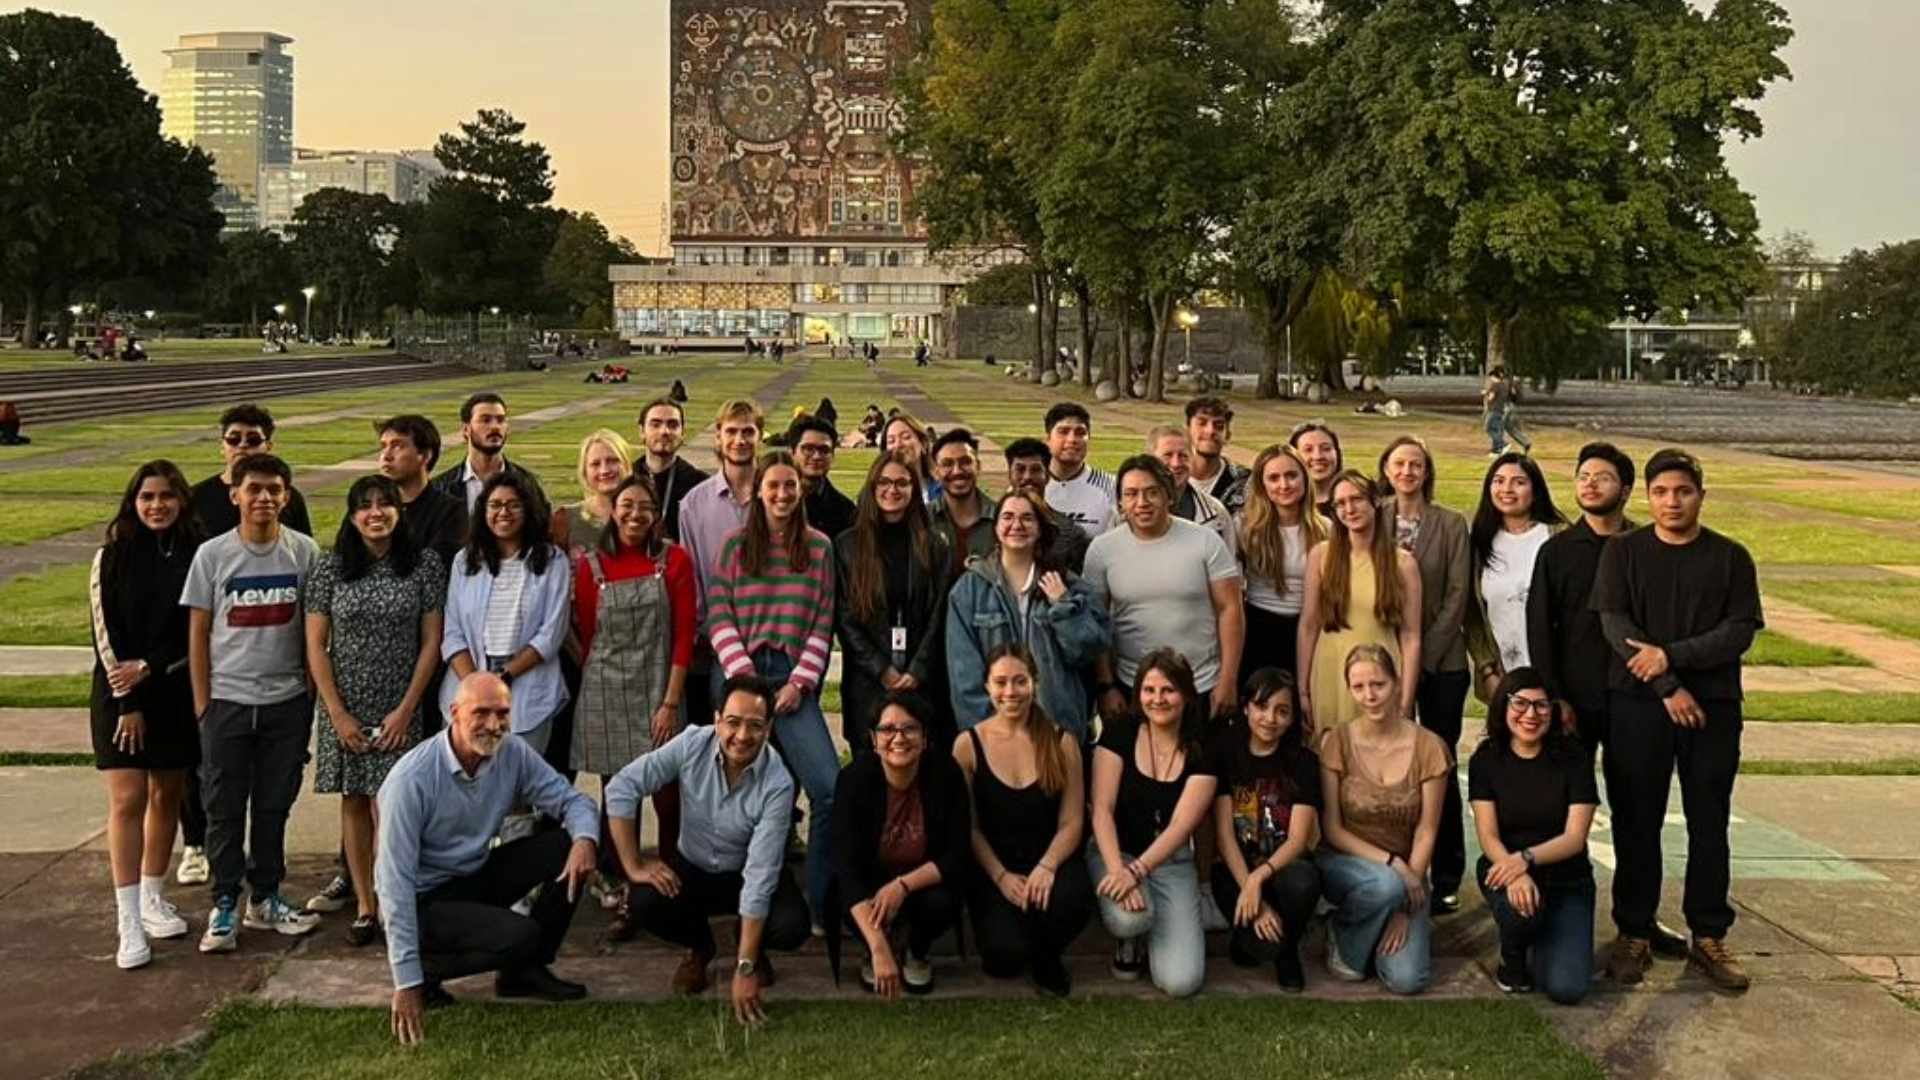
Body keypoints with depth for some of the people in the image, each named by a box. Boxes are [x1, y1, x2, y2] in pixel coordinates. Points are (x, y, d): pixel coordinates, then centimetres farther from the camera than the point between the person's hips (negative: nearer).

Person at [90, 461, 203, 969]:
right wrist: (128, 702, -10)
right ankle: (130, 925, -9)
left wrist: (150, 667, -13)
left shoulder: (197, 556, -1)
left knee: (167, 794, 10)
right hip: (121, 692, -2)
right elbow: (105, 632, -5)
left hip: (178, 691, 2)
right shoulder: (112, 558, -2)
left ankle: (153, 899, 24)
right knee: (127, 800, -7)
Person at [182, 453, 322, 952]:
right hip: (226, 700, -1)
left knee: (274, 806, 11)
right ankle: (224, 905, 16)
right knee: (224, 808, 4)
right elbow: (198, 632, 1)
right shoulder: (212, 554, -3)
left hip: (287, 700, 1)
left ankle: (265, 898, 24)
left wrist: (313, 692, 2)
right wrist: (202, 701, -1)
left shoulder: (305, 552, -2)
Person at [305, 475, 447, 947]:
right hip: (344, 707, 2)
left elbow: (432, 642, -1)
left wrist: (405, 710, -7)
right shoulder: (331, 567, 1)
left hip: (400, 709, -1)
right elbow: (316, 645, 0)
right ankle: (365, 905, 16)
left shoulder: (424, 564, -1)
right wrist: (338, 713, -6)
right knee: (354, 802, 7)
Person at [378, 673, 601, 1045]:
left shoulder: (513, 753, -10)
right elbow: (395, 882, -26)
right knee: (521, 936, -28)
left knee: (570, 845, -11)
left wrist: (585, 840, -28)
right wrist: (407, 983, -28)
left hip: (478, 875, 7)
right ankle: (425, 968, -1)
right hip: (425, 899, -7)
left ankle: (526, 970, 3)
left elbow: (572, 801, -2)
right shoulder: (412, 780, -27)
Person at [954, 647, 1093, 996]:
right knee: (1007, 955, -26)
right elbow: (969, 827, -1)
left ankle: (1046, 958, 3)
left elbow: (1071, 822, -1)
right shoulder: (968, 745, 0)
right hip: (992, 868, -1)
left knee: (1071, 899, -35)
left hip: (1050, 860, 1)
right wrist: (1001, 876, -15)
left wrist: (1047, 866, -19)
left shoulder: (1062, 743, 2)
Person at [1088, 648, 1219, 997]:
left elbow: (1181, 825, -15)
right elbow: (1102, 809, -13)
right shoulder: (1119, 733, -7)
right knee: (1128, 917, -36)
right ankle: (1130, 940, 5)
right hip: (1115, 852, -1)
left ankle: (1148, 934, 20)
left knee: (1181, 982, -16)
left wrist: (1137, 871, -30)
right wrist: (1117, 869, -28)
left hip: (1171, 863, 1)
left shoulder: (1201, 752, -6)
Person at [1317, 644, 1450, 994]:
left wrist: (1406, 907, -13)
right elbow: (1332, 829, -7)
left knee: (1407, 980, -19)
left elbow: (1426, 833, -6)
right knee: (1385, 885, -37)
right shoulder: (1336, 742, -9)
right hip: (1343, 863, -1)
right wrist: (1391, 863, -19)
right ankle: (1342, 935, -5)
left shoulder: (1428, 747, -8)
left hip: (1405, 872, 1)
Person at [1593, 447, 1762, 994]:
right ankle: (1634, 934, 14)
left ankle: (1709, 938, 16)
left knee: (1709, 824, 6)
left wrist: (1671, 654, -16)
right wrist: (1667, 687, -15)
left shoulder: (1730, 557, 4)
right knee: (1636, 822, 4)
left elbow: (1741, 631, -4)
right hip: (1638, 704, 0)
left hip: (1713, 706, 1)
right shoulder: (1623, 551, 3)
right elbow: (1614, 624, -6)